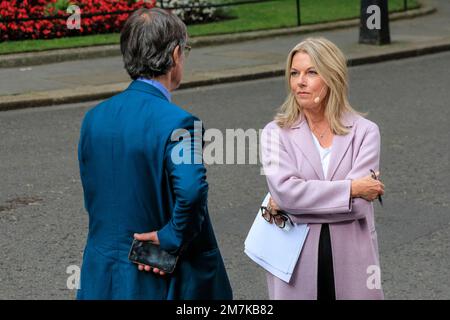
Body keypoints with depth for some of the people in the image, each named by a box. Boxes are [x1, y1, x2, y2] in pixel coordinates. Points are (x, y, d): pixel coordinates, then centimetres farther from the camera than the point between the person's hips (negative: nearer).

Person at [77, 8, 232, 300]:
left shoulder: (94, 118, 1)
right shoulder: (177, 123, -19)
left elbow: (93, 198, 4)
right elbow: (191, 191, -33)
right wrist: (171, 239, -18)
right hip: (166, 280, -6)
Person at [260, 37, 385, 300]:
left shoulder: (365, 131, -2)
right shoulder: (276, 133, 0)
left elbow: (359, 204, -13)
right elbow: (284, 189, -15)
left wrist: (283, 204, -12)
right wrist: (351, 188, -15)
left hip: (352, 261, 0)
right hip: (297, 262, 0)